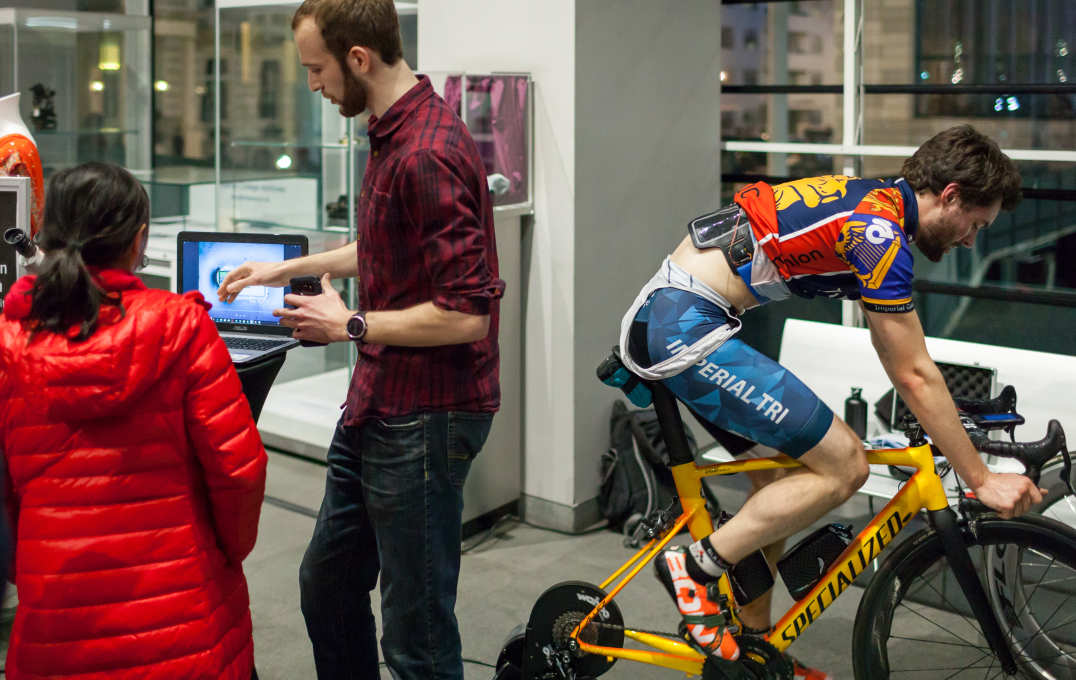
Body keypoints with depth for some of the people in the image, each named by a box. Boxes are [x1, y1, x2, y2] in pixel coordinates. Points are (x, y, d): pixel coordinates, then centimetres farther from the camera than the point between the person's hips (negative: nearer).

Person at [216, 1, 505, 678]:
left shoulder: (426, 154, -24)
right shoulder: (396, 131, 9)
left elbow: (466, 314, -27)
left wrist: (351, 325, -15)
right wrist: (291, 267, 23)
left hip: (425, 419, -10)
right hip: (378, 408, 10)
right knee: (327, 583, 23)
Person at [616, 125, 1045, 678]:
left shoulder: (865, 203, 17)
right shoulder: (879, 232, -13)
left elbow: (901, 365, 28)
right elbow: (915, 376, -11)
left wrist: (948, 429, 31)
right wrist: (981, 481, -4)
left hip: (661, 319, 11)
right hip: (687, 326, -11)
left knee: (778, 475, 19)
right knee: (843, 466, -9)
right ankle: (696, 567, -2)